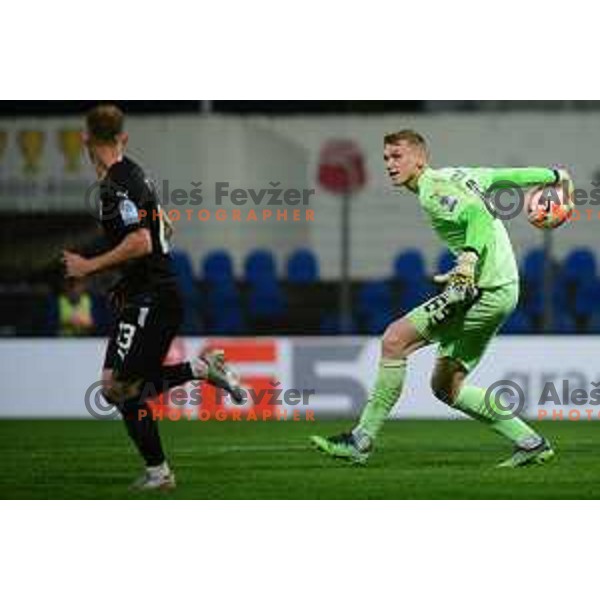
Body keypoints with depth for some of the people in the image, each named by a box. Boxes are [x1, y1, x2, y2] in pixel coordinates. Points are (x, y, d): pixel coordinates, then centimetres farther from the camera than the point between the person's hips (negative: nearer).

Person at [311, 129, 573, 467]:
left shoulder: (432, 190, -10)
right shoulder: (455, 176, 18)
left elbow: (477, 213, -26)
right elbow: (509, 176, 27)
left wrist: (469, 262, -36)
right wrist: (554, 176, 40)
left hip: (487, 289, -10)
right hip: (502, 290, 10)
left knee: (395, 340, -14)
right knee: (446, 386, 12)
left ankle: (362, 441, -14)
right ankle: (531, 443, 15)